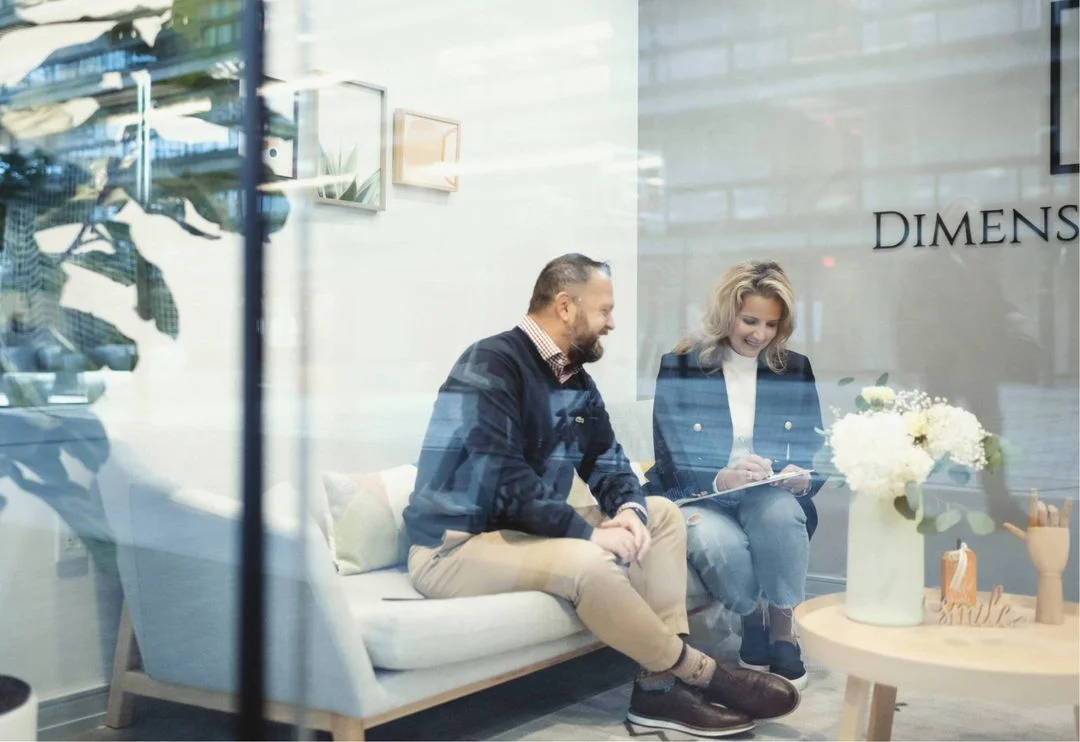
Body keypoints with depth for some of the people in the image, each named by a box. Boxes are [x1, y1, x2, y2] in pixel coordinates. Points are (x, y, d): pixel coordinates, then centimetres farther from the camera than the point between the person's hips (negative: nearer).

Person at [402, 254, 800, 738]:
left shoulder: (575, 380, 9)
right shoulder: (491, 366, -18)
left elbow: (609, 464, 11)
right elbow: (504, 481, -27)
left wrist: (630, 508, -13)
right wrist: (589, 532, -26)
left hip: (528, 530, 9)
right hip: (455, 545, -9)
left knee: (661, 515, -1)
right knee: (588, 562, -33)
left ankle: (660, 684, -12)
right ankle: (698, 672, -11)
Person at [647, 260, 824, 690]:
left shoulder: (795, 370, 8)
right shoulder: (679, 368, -2)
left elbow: (816, 457, 8)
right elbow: (669, 464, -8)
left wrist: (804, 478, -17)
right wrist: (719, 480, -27)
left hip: (771, 504, 2)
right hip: (698, 503, -2)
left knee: (780, 509, -34)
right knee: (720, 545, -36)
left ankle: (782, 634, -17)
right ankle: (761, 633, -6)